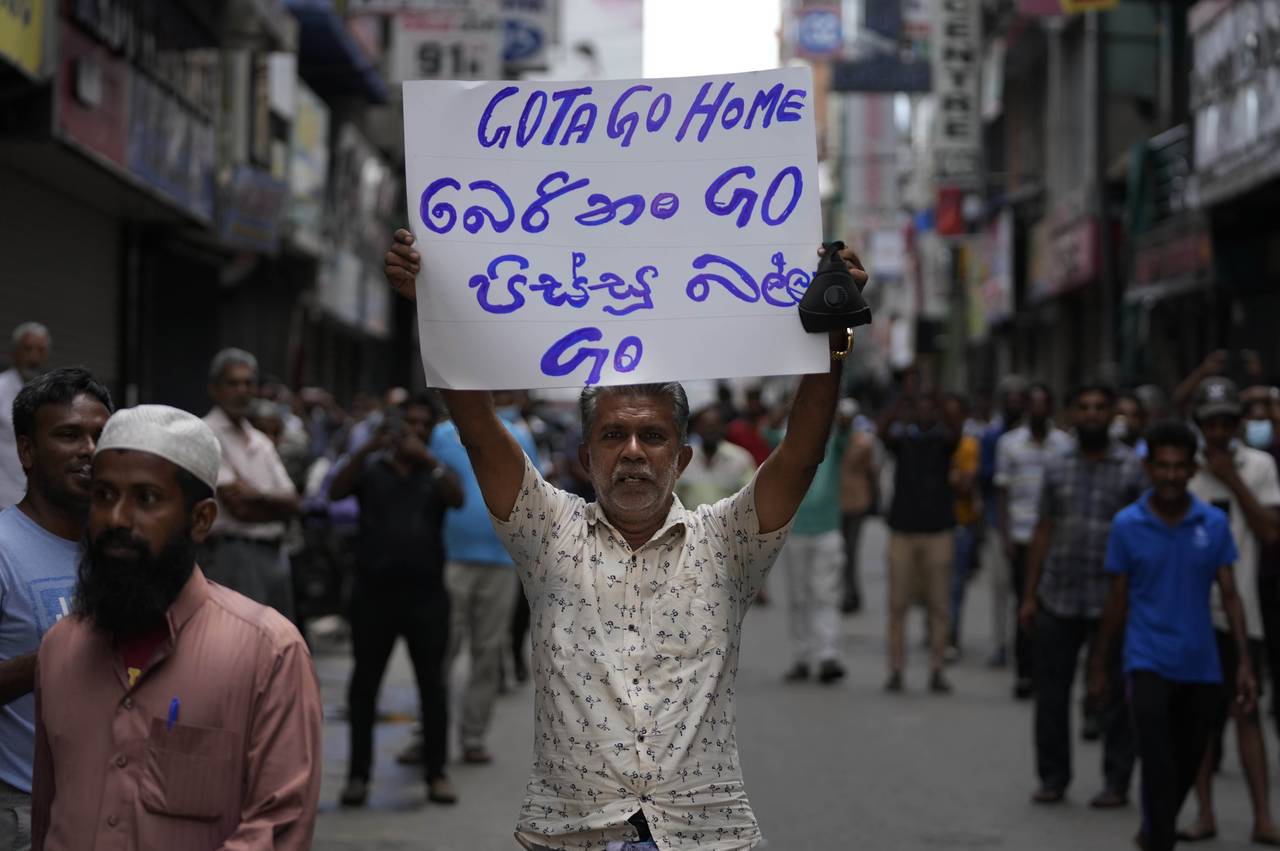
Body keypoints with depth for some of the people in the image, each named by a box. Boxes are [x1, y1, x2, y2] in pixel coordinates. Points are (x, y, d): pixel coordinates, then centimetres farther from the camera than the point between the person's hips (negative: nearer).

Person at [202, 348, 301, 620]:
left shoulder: (262, 442, 17)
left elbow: (293, 503, 6)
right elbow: (238, 506, -14)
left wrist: (259, 495, -11)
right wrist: (277, 504, 1)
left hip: (275, 554, 8)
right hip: (235, 554, -8)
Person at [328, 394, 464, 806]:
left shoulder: (436, 473, 12)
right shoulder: (370, 469, 10)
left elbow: (457, 498, -9)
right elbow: (335, 491, -8)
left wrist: (426, 456, -21)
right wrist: (367, 448, -20)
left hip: (425, 592, 0)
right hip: (374, 590, 0)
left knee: (432, 682, 1)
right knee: (365, 682, 3)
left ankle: (436, 772, 7)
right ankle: (359, 774, 8)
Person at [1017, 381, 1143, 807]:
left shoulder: (1133, 468, -1)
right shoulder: (1057, 468, 9)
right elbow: (1043, 532, 11)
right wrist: (1029, 595, 8)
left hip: (1111, 603, -3)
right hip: (1057, 599, 3)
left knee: (1113, 697, 3)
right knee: (1051, 692, 7)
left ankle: (1116, 782, 14)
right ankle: (1053, 777, 20)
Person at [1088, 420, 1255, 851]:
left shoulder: (1215, 524, -1)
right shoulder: (1127, 525, -4)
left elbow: (1230, 596, 2)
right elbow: (1117, 600, 3)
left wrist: (1244, 663, -4)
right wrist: (1099, 666, 6)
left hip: (1201, 665, 3)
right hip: (1149, 663, -2)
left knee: (1188, 764, 15)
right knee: (1159, 766, -11)